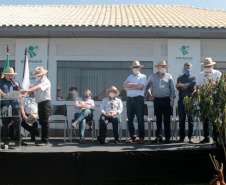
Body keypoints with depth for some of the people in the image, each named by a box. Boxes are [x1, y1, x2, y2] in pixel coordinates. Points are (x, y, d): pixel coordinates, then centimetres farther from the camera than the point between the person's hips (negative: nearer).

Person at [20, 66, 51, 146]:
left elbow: (38, 87, -29)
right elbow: (33, 88, 10)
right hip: (40, 103, 9)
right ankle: (43, 139, 21)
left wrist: (28, 90, -41)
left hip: (45, 103, -9)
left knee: (45, 122, -6)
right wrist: (25, 94, -8)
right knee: (41, 122, 13)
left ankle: (45, 140, -1)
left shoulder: (46, 81, -12)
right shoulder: (38, 81, 16)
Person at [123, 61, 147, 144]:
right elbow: (124, 85, 3)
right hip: (129, 99, 5)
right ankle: (133, 137, 12)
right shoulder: (130, 77, 20)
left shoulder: (143, 77, 6)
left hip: (139, 99, -5)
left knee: (140, 119, -5)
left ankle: (141, 137, 1)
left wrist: (129, 87, -2)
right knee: (130, 119, 5)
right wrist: (135, 84, -5)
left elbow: (140, 86, -11)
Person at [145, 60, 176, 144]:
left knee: (167, 119, 0)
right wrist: (150, 95, 12)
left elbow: (172, 89, 5)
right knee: (158, 119, 5)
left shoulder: (169, 76, 7)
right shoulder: (152, 76, 9)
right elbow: (147, 87, 20)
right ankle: (158, 136, 12)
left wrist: (172, 99, -2)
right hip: (157, 100, 1)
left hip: (166, 100, -1)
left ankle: (167, 137, 6)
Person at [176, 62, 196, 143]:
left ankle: (191, 137, 2)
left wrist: (182, 85, -4)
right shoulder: (180, 78, 18)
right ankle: (181, 137, 9)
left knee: (191, 119, -3)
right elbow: (178, 87, 0)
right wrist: (188, 87, -9)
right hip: (182, 100, 2)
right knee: (181, 119, 2)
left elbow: (192, 85, -8)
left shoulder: (194, 77, 13)